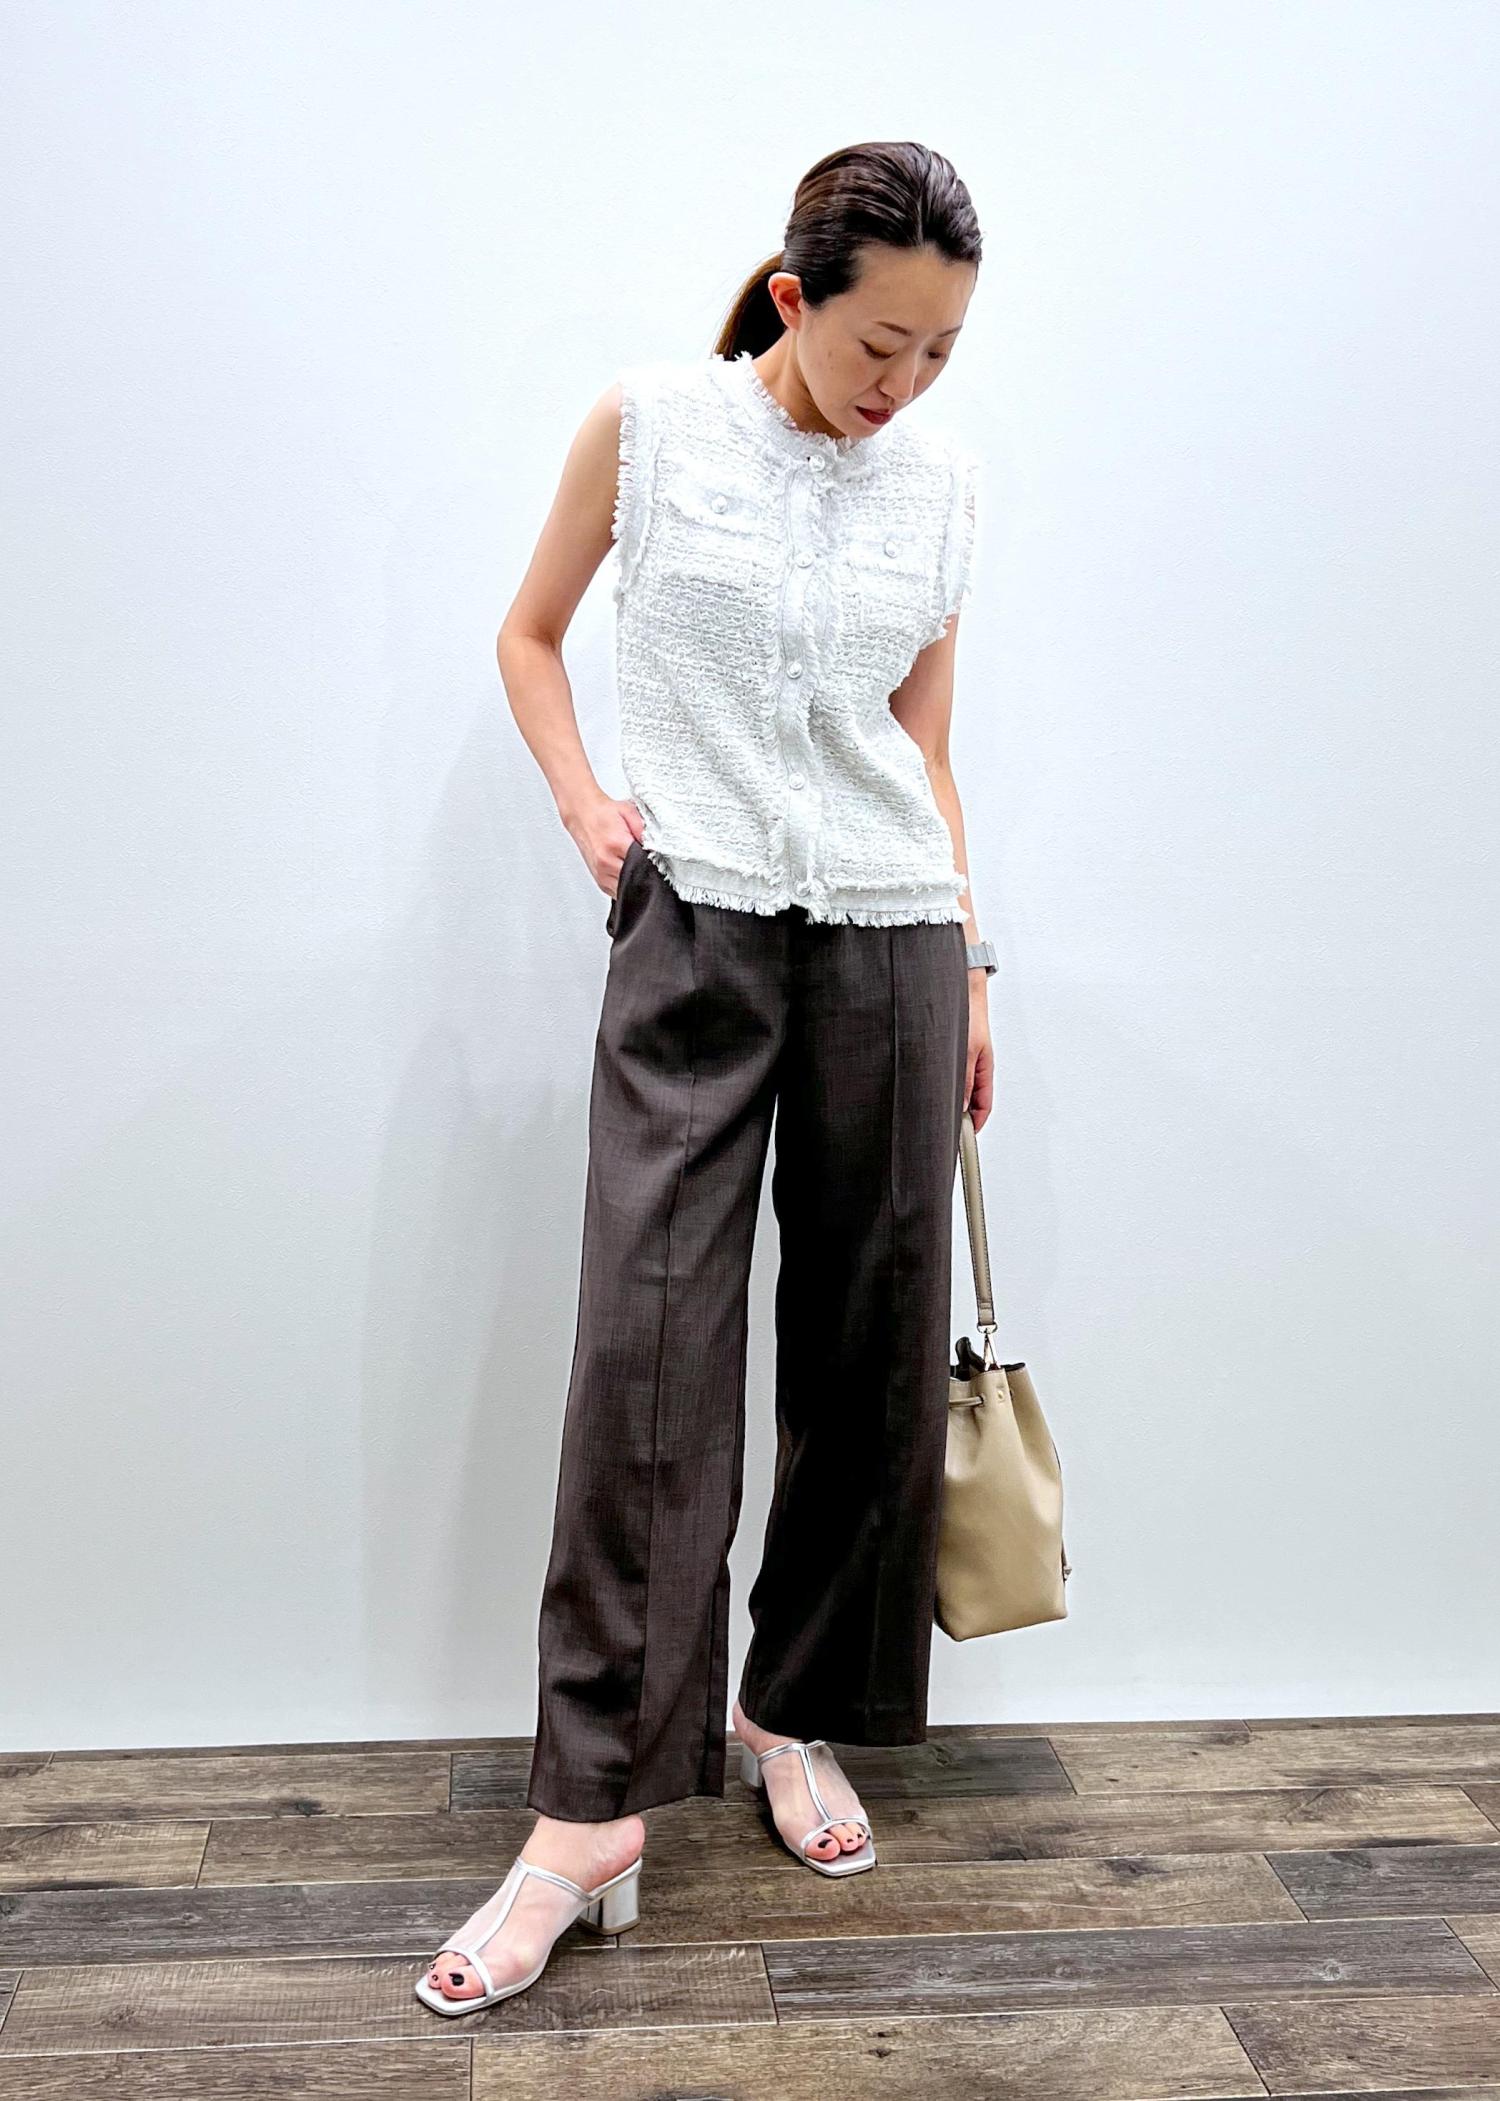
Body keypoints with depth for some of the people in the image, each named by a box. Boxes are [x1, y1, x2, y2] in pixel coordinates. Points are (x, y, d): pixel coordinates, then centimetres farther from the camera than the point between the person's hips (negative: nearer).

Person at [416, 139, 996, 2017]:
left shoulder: (939, 484, 10)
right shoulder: (647, 426, 2)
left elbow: (924, 738, 15)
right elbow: (531, 632, 13)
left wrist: (967, 972, 12)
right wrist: (582, 800, -3)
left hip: (892, 938, 3)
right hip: (694, 925, -3)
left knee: (870, 1347, 5)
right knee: (647, 1347, -9)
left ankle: (793, 1715, 24)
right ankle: (591, 1812, -2)